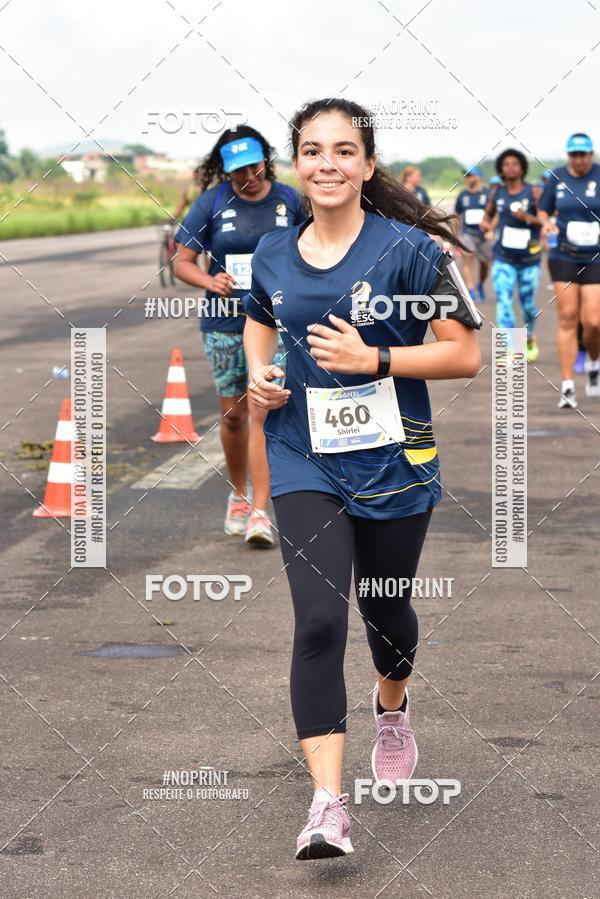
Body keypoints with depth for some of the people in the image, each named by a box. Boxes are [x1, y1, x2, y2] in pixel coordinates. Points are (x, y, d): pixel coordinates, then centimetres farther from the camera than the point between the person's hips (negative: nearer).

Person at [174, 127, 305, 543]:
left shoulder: (288, 199, 1)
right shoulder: (212, 203, -2)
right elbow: (183, 262, -1)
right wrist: (209, 281, -19)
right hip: (225, 322, 1)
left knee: (263, 412, -12)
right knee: (233, 415, 11)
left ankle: (260, 511, -11)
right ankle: (238, 495, 33)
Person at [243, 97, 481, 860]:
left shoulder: (407, 248, -11)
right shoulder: (273, 254, 2)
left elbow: (464, 355, -11)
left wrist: (373, 358, -21)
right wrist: (259, 374, 3)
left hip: (392, 462, -1)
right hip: (305, 462, 1)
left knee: (385, 608, 18)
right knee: (319, 621, -13)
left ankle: (392, 708, 53)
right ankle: (328, 804, -16)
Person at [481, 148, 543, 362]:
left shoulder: (533, 192, -7)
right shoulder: (496, 193, 2)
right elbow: (488, 214, 18)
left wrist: (528, 218, -25)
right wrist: (485, 223, -5)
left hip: (529, 258, -1)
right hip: (503, 258, 1)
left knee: (527, 303, 10)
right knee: (503, 302, -14)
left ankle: (530, 339, 39)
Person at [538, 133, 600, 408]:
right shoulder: (557, 178, 4)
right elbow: (543, 210, 15)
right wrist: (546, 222, -7)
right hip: (563, 258, 1)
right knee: (567, 319, -3)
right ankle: (567, 387, 2)